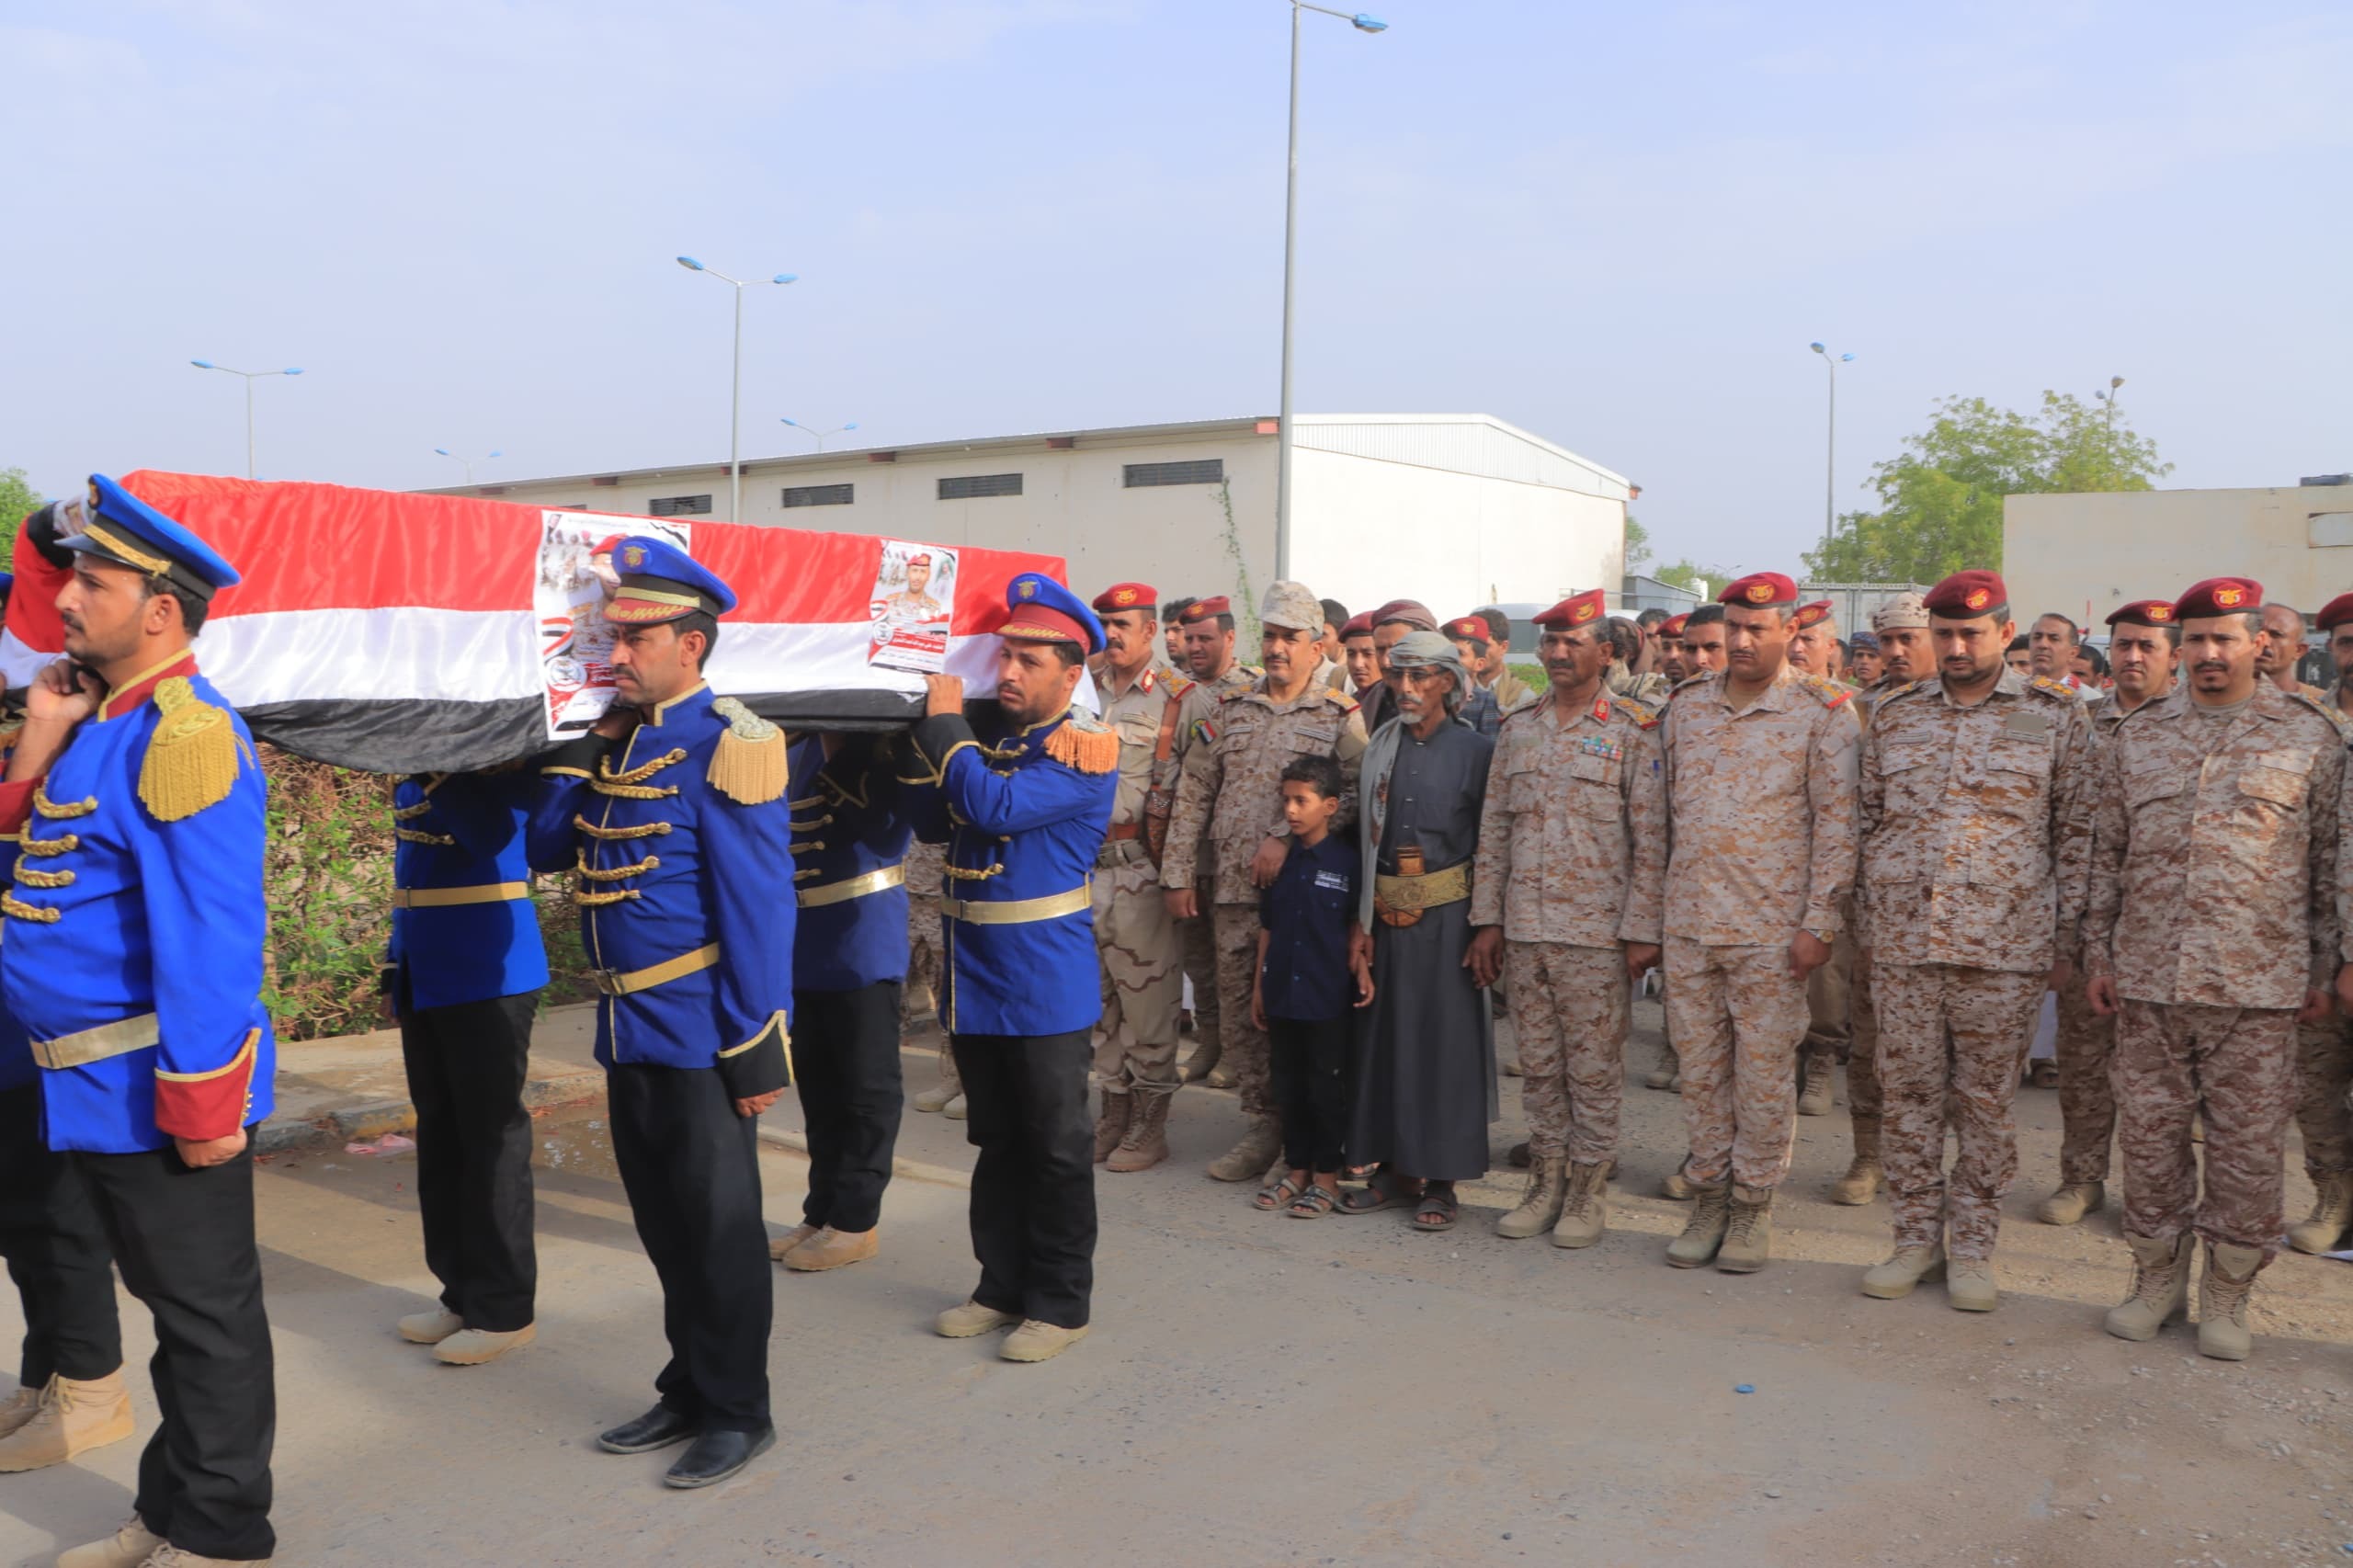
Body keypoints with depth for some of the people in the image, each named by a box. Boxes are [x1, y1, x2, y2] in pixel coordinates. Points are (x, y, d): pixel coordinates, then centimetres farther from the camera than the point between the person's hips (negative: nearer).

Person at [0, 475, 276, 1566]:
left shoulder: (182, 735, -19)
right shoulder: (100, 722, 12)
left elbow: (210, 941, -23)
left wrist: (201, 1104, -23)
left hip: (156, 1092, -10)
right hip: (95, 1089, 10)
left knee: (205, 1315, 4)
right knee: (169, 1302, 19)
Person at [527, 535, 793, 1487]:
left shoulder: (727, 745, -15)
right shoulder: (615, 737, 10)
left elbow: (759, 907, -17)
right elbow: (548, 849, 12)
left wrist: (758, 1049, -18)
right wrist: (576, 745, 1)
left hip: (698, 1033, -8)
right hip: (628, 1027, 8)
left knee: (717, 1224, 4)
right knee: (663, 1221, 18)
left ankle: (737, 1412, 19)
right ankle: (690, 1389, 33)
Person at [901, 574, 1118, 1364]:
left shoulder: (1085, 748, -14)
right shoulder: (985, 734, 8)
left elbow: (997, 805, -27)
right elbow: (932, 821, 11)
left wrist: (946, 722, -16)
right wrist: (927, 735, -1)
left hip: (1044, 983, -7)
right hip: (974, 974, 7)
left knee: (1053, 1148, 4)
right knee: (996, 1141, 17)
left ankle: (1061, 1301, 16)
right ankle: (1002, 1284, 29)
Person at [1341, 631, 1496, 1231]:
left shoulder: (1475, 751, -4)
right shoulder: (1380, 749, 10)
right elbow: (1367, 838, 10)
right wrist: (1361, 924, 5)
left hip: (1447, 916, -4)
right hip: (1388, 917, 5)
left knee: (1446, 1042, 1)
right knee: (1386, 1038, 9)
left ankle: (1441, 1180, 12)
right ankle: (1395, 1167, 22)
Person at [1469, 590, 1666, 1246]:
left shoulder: (1633, 732, -4)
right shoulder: (1517, 730, 10)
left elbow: (1651, 842, -7)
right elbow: (1493, 829, 11)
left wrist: (1641, 931, -11)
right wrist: (1487, 919, 6)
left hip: (1596, 931, -4)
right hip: (1524, 929, 5)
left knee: (1594, 1068, 3)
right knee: (1538, 1064, 11)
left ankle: (1588, 1192, 15)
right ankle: (1545, 1184, 23)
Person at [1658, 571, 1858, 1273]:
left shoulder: (1822, 711, -4)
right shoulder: (1687, 706, 9)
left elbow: (1837, 822, -7)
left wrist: (1819, 922, -12)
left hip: (1772, 927, -4)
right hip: (1689, 923, 4)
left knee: (1764, 1071, 4)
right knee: (1700, 1067, 11)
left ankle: (1753, 1205, 18)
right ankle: (1710, 1197, 23)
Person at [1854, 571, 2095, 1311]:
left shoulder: (2055, 715, 2)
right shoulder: (1893, 715, 9)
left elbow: (2075, 832, 2)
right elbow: (1868, 820, 13)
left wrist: (2066, 937, -1)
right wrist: (1861, 917, 7)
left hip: (2003, 946, -2)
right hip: (1902, 943, 3)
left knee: (1986, 1102, 6)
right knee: (1910, 1095, 8)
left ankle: (1971, 1249, 18)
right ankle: (1915, 1240, 20)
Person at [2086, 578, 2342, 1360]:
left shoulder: (2309, 736, 3)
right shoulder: (2137, 736, 8)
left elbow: (2330, 861, 5)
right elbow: (2107, 853, 11)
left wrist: (2324, 969, 3)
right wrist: (2100, 952, 7)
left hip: (2258, 981, -2)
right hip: (2148, 973, 2)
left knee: (2249, 1141, 4)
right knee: (2149, 1131, 8)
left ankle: (2226, 1295, 19)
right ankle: (2158, 1277, 23)